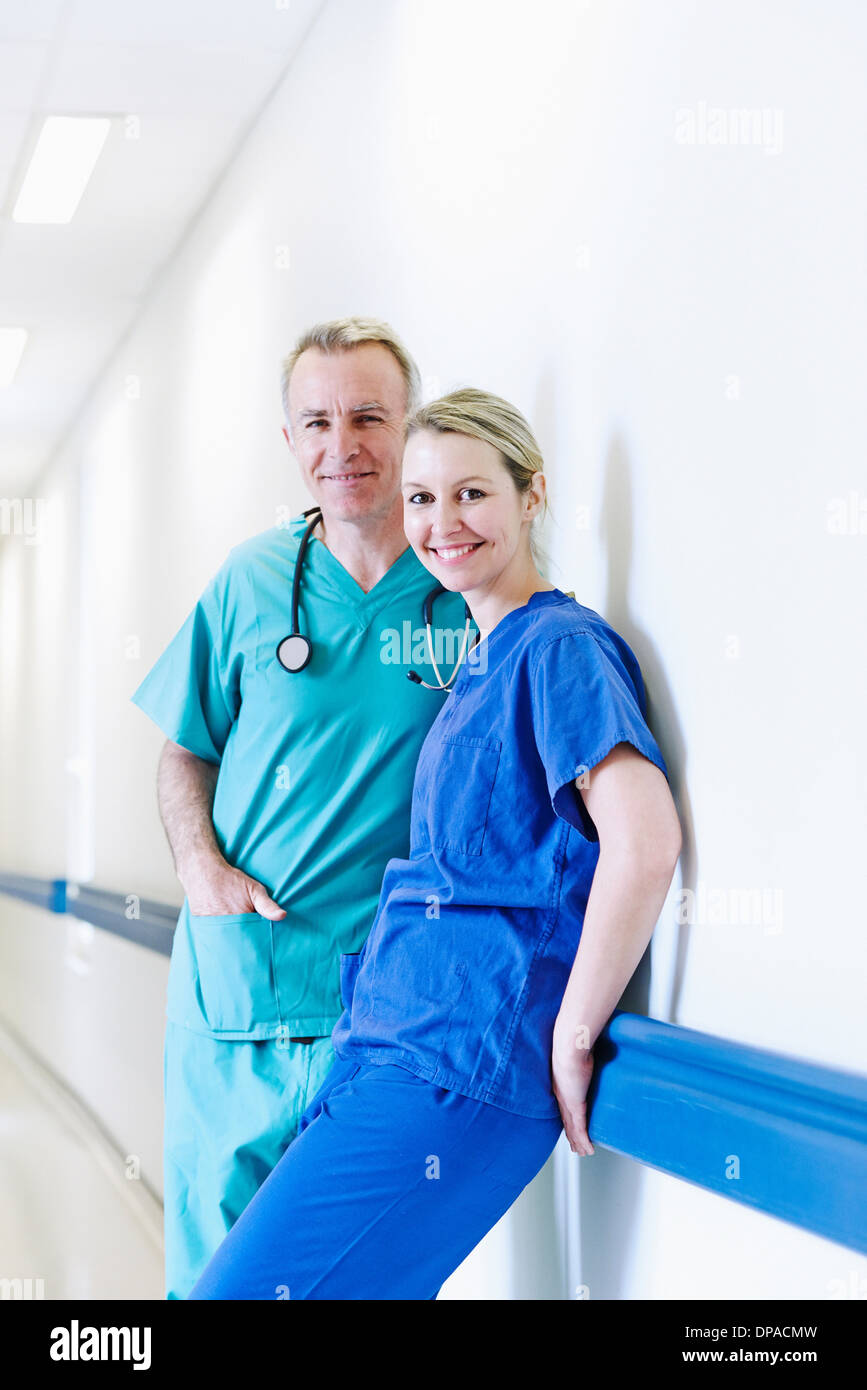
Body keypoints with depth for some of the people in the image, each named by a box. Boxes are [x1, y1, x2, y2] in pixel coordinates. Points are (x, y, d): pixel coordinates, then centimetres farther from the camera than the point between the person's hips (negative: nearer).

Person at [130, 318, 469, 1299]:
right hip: (233, 989, 2)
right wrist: (198, 863, -5)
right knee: (212, 1262, 9)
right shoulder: (253, 580, 5)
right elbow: (187, 750, 14)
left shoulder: (470, 591, 0)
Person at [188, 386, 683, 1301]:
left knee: (241, 1290, -13)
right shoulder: (486, 663, 19)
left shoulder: (561, 647, -10)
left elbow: (645, 842, -23)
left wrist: (571, 1037, -17)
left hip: (458, 1063, -9)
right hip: (389, 1041, 9)